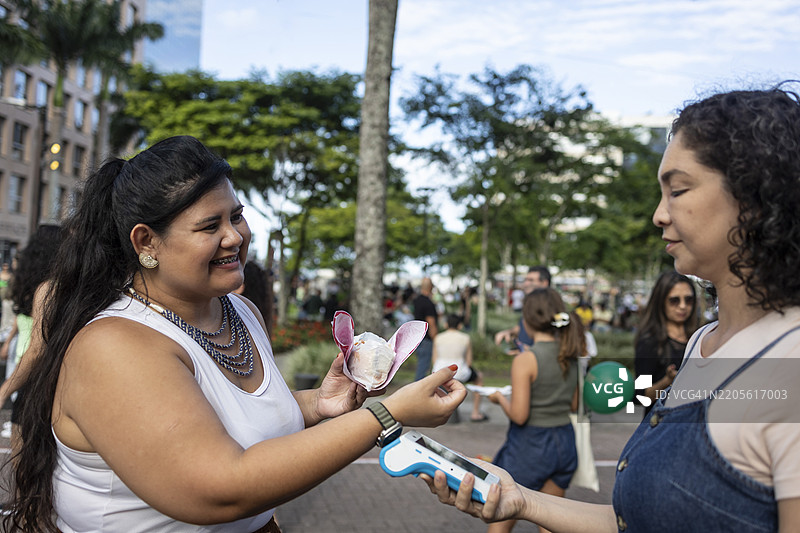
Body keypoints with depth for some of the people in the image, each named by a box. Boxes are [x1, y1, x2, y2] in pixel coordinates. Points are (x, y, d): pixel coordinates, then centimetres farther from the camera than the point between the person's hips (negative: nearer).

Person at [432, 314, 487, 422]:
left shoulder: (438, 338, 2)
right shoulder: (466, 338, -2)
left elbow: (434, 361, 5)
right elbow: (469, 361, 1)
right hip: (459, 374, -2)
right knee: (479, 377, 29)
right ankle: (475, 413, 29)